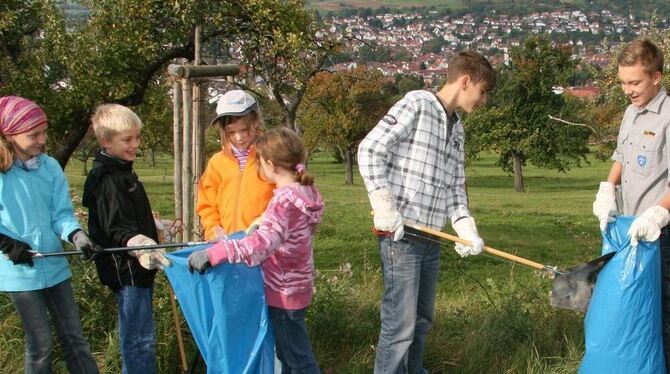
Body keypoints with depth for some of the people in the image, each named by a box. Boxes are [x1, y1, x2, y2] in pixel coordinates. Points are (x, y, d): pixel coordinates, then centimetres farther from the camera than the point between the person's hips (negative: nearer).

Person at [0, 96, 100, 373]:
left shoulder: (50, 167, -3)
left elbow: (61, 213, -3)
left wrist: (76, 235, -21)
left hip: (54, 266, 4)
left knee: (74, 336, 13)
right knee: (41, 343, 5)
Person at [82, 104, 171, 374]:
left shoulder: (121, 171, 12)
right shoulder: (108, 180, -19)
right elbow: (118, 230, -28)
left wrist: (159, 229, 38)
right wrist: (143, 247, -44)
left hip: (136, 267, 10)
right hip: (127, 270, -10)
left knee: (134, 336, 18)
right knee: (141, 339, -7)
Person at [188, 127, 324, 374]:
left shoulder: (284, 200, -25)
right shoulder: (304, 192, 3)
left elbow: (262, 243, -40)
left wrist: (213, 254, -44)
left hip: (283, 292, -9)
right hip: (296, 286, 9)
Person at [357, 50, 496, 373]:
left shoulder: (456, 128, 17)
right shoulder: (417, 104, -8)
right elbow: (370, 150, -14)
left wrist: (466, 228, 1)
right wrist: (385, 209, -19)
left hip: (430, 238, 9)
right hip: (401, 235, -9)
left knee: (422, 320, 17)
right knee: (401, 323, -8)